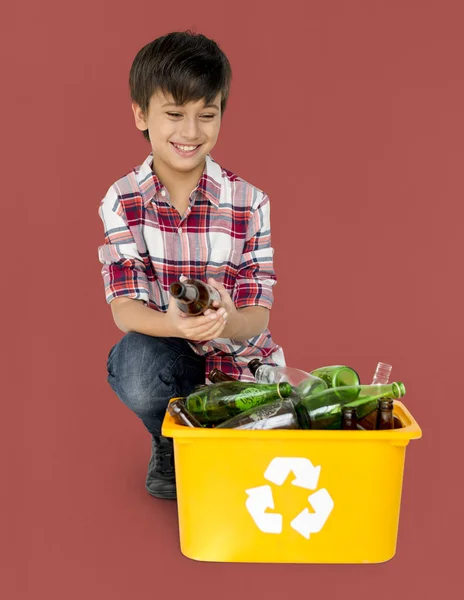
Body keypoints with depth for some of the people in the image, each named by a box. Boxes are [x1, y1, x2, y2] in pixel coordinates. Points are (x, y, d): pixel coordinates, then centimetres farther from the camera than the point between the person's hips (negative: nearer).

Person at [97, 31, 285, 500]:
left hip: (239, 360, 1)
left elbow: (258, 316, -13)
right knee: (139, 367, -34)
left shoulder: (249, 202, -11)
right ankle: (169, 443, 2)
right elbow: (124, 307, -16)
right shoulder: (121, 201, -9)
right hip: (163, 350, 0)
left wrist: (226, 321, -38)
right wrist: (173, 323, -40)